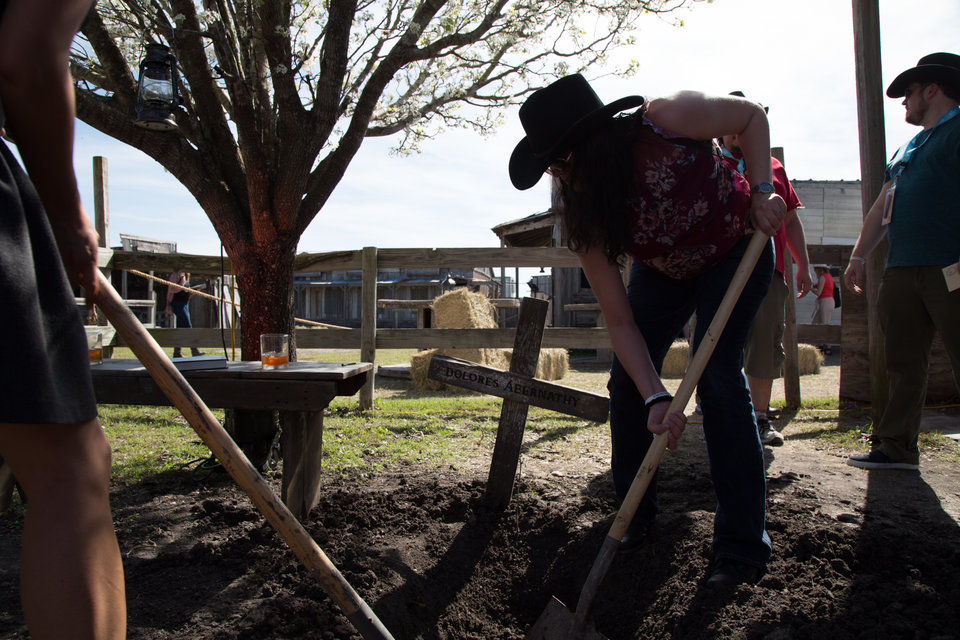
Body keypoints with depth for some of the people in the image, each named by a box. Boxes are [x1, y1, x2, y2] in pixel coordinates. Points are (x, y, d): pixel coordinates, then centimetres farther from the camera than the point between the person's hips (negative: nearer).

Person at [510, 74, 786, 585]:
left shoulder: (667, 121, -35)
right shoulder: (581, 215, -25)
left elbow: (751, 116, -13)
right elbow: (619, 320, -24)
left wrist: (761, 191, -24)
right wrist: (656, 397, -32)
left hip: (735, 251, -3)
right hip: (662, 269, 4)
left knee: (717, 375, -18)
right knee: (627, 381, -4)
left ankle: (743, 546, -8)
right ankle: (634, 515, 18)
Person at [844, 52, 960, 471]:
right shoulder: (908, 148, 25)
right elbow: (882, 207, 26)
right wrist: (858, 256, 18)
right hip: (902, 271, 8)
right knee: (903, 364, 9)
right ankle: (896, 446, 15)